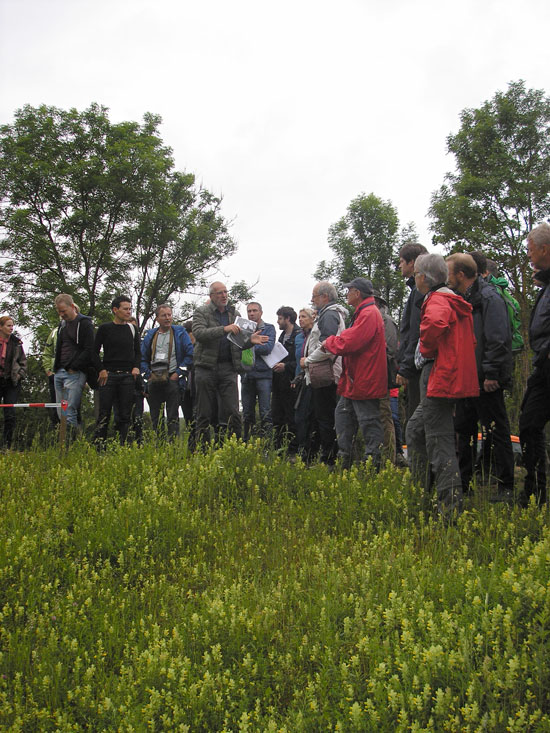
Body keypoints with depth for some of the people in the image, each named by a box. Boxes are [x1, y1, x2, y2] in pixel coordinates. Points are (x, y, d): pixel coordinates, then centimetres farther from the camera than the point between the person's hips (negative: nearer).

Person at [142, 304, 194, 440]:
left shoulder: (180, 333, 4)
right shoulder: (150, 335, 13)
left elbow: (190, 354, -1)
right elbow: (142, 358, 15)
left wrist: (178, 373, -7)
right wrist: (148, 375, 1)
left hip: (172, 379, -3)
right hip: (154, 381, 3)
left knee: (173, 417, -4)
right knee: (155, 417, 7)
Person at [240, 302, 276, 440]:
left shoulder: (269, 328, 6)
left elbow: (268, 347, -10)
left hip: (263, 373, -4)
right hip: (247, 375, 4)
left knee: (265, 412, -7)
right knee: (247, 413, 8)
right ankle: (246, 441, 14)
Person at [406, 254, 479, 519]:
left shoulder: (438, 300, -12)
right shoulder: (452, 300, 19)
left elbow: (434, 323, -38)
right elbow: (469, 340, 28)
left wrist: (426, 349, -19)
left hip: (440, 377, -11)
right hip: (450, 377, 11)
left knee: (439, 442, -8)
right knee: (415, 429, 20)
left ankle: (451, 507, -6)